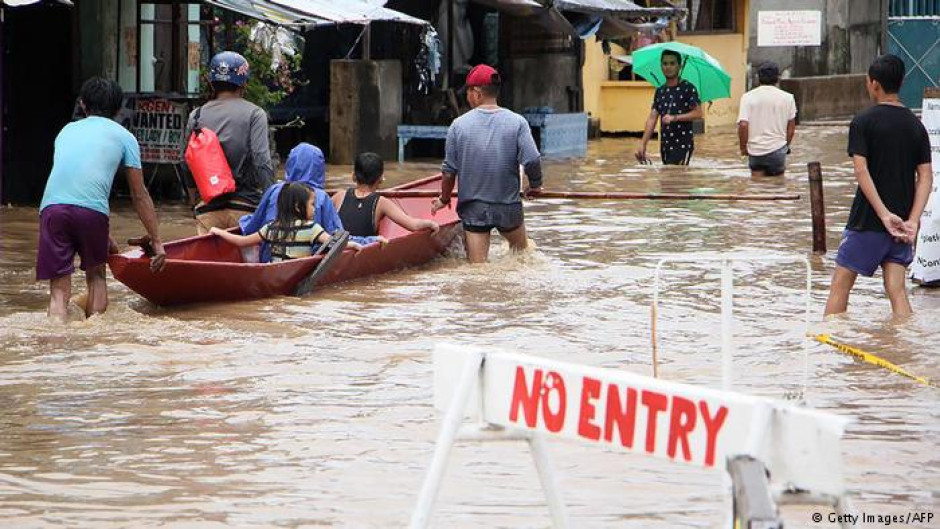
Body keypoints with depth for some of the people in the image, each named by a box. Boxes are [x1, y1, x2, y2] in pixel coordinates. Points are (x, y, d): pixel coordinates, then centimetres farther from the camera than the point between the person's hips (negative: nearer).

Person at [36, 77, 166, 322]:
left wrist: (105, 237, 40)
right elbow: (140, 196, 18)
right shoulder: (124, 137, 19)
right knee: (96, 275, 21)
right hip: (91, 209, -2)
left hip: (52, 205, 2)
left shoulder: (67, 130, 31)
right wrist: (156, 242, 23)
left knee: (59, 288, 3)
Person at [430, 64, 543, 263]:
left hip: (473, 209, 0)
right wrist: (535, 184, 6)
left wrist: (444, 199, 15)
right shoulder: (517, 122, -8)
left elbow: (449, 171, -2)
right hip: (509, 206, 0)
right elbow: (532, 160, -15)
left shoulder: (459, 125, -6)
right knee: (521, 250, 27)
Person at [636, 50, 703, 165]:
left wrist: (674, 118, -19)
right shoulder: (660, 92, 13)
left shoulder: (688, 88, -4)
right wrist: (643, 144, 3)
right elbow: (652, 118, 11)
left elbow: (698, 113, -11)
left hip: (683, 144, -6)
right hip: (665, 145, 6)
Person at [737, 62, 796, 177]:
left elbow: (743, 125, -11)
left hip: (755, 150, 0)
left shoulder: (748, 97, -3)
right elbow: (791, 126, 7)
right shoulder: (787, 98, 0)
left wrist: (743, 147, 1)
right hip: (777, 149, 0)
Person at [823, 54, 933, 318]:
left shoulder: (863, 122, -8)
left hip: (868, 220, -4)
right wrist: (912, 221, -7)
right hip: (903, 222, 4)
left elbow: (861, 171, -17)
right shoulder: (916, 126, 6)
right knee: (897, 289, 4)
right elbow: (925, 177, 0)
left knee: (841, 284, 6)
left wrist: (884, 215, -19)